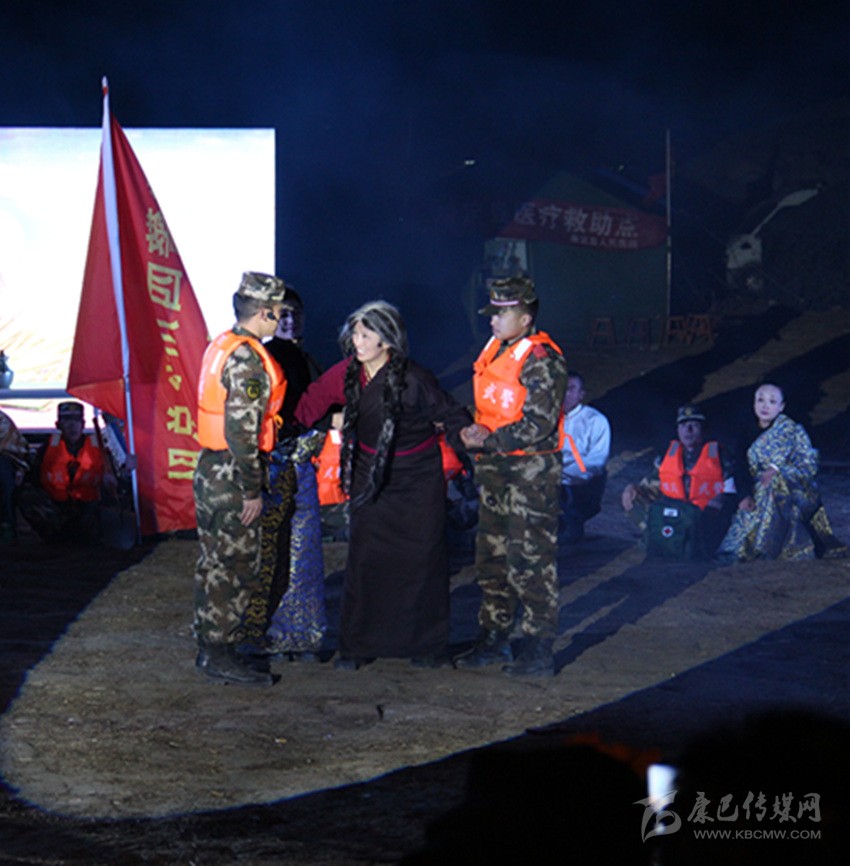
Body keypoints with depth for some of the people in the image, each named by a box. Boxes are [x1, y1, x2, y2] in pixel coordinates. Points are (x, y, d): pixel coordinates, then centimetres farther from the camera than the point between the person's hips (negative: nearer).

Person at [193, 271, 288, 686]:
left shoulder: (220, 347, 12)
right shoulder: (248, 360, -19)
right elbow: (241, 430, -24)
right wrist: (253, 491, -19)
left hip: (211, 470, 10)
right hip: (232, 478, -10)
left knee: (216, 564, 16)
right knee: (235, 566, -3)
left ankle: (212, 647, 25)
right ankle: (221, 655, 3)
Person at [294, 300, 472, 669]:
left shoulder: (412, 379, -20)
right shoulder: (347, 373, -7)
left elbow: (450, 414, -7)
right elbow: (311, 404, -1)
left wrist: (464, 436, -20)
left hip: (417, 479, -3)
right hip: (370, 478, 3)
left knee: (420, 559, 3)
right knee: (365, 559, 1)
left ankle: (424, 644, 17)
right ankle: (357, 646, 9)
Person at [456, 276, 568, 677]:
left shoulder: (541, 359, -14)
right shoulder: (495, 350, 12)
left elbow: (540, 425, -19)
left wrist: (490, 440, -22)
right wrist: (473, 430, 8)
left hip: (531, 468, -9)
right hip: (495, 466, 9)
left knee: (530, 558, -7)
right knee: (491, 554, 13)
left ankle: (539, 650, -3)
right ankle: (494, 637, 23)